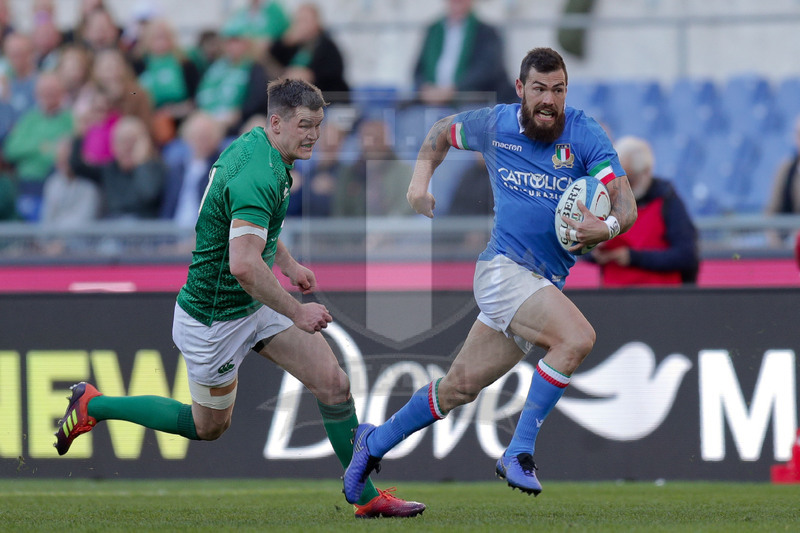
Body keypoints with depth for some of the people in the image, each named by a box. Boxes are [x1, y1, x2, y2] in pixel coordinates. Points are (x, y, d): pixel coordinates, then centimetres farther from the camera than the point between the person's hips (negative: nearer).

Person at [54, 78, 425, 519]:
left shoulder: (254, 143, 0)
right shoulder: (258, 180, -32)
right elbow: (244, 265, -41)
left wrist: (287, 263, 20)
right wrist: (297, 313, -32)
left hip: (256, 303, 9)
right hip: (214, 318, -9)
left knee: (333, 383, 0)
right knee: (208, 426, 12)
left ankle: (366, 498, 9)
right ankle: (93, 405, 27)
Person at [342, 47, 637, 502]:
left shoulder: (585, 136, -5)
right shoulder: (495, 125, -2)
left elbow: (626, 204, -11)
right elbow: (444, 131, 20)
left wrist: (607, 226, -33)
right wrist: (422, 178, 5)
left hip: (544, 284, 3)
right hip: (503, 268, -3)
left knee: (460, 387, 11)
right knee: (577, 337, -28)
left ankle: (375, 442, 32)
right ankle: (520, 452, -21)